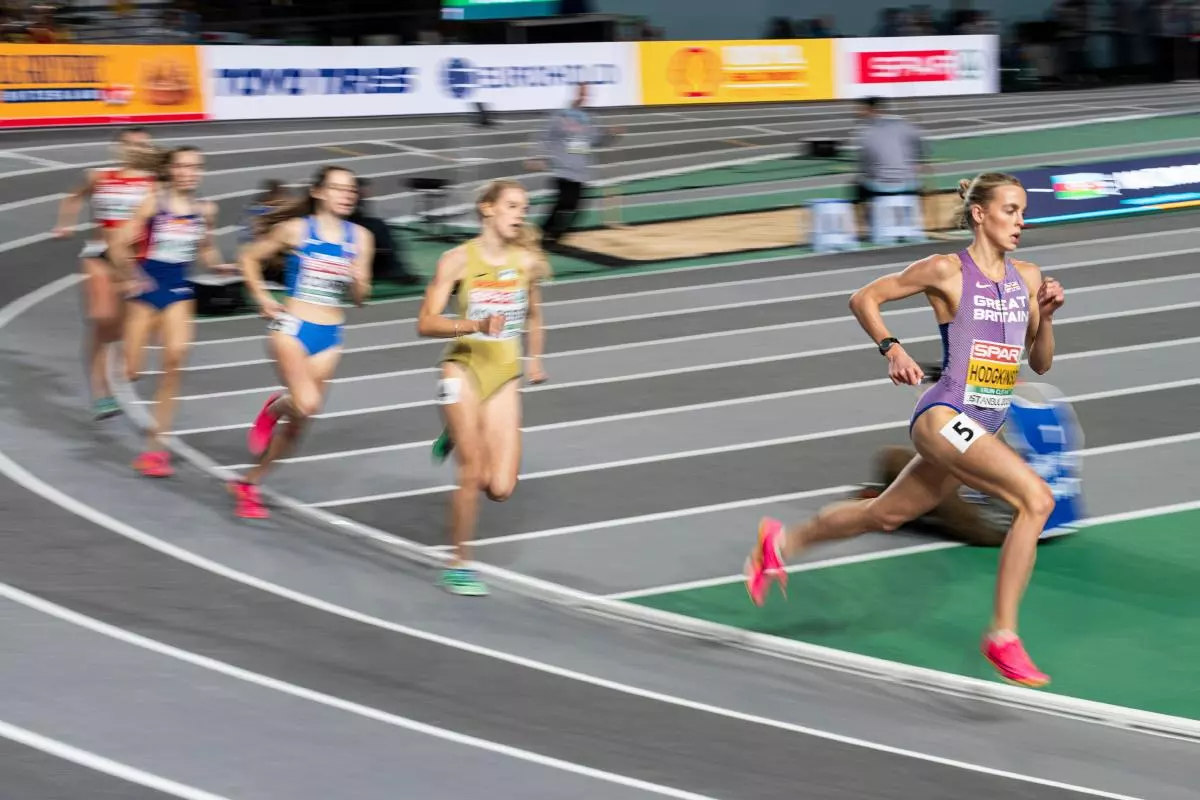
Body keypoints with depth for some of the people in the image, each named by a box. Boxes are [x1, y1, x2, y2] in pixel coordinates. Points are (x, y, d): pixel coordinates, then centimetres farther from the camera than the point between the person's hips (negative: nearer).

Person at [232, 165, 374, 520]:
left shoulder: (359, 237, 4)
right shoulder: (295, 230, -4)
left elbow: (360, 297, 8)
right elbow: (249, 258, 8)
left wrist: (357, 281, -13)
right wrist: (262, 298, -2)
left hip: (330, 337, 4)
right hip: (292, 328, -4)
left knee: (297, 422, 7)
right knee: (306, 403, -27)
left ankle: (249, 483, 23)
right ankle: (274, 407, 8)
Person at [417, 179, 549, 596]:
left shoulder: (527, 261, 3)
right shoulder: (458, 260, -9)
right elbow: (425, 323, -12)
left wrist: (535, 359, 21)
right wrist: (476, 325, -24)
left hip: (505, 375, 4)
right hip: (464, 368, -4)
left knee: (500, 488, -5)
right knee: (473, 473, -7)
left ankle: (458, 438, 26)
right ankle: (459, 565, 9)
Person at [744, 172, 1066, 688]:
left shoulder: (1027, 277, 9)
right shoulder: (946, 270, -8)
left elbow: (1040, 364, 13)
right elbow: (863, 299, 2)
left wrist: (1045, 316, -3)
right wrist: (891, 349, -11)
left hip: (983, 428, 7)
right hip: (943, 415, -7)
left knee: (885, 515, 20)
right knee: (1036, 499, -23)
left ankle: (783, 541, 43)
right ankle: (1002, 636, -15)